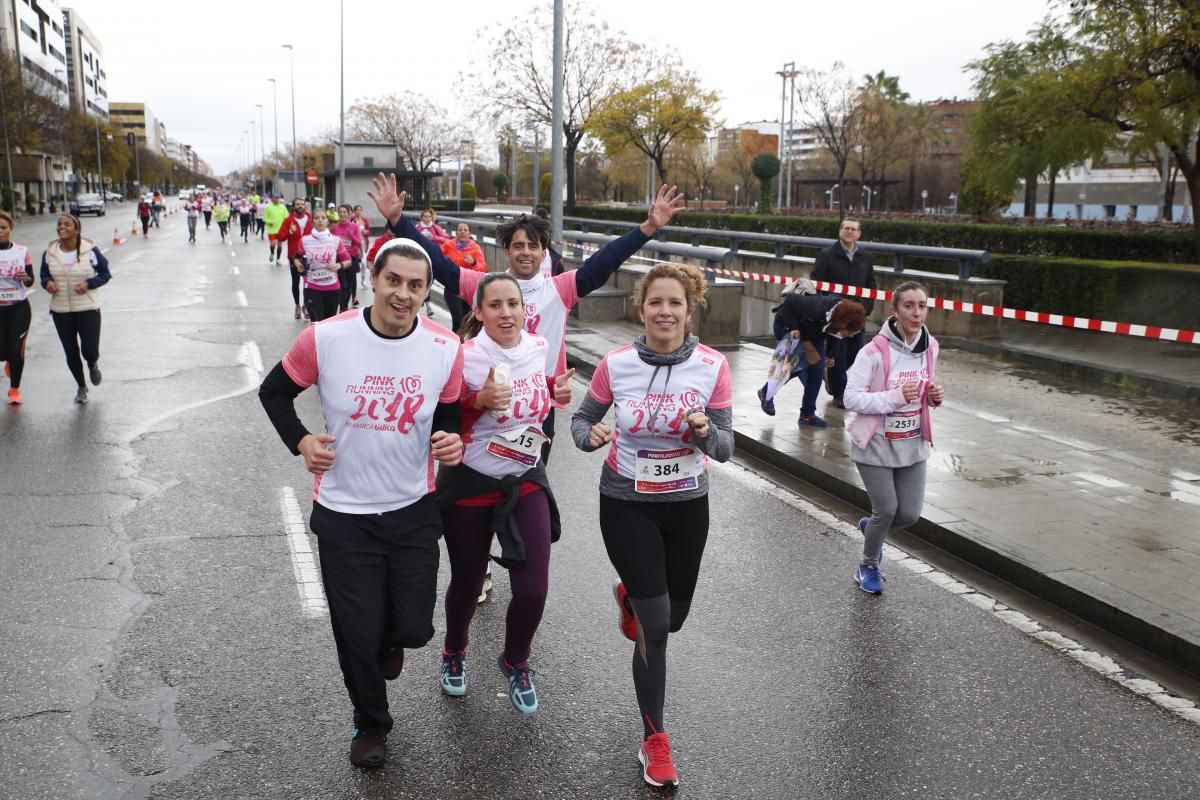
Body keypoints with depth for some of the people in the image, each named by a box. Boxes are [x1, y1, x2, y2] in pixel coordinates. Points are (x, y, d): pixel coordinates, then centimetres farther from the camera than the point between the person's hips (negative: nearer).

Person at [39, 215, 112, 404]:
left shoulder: (90, 250, -11)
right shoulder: (50, 252, -1)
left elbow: (105, 274, -2)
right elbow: (43, 274, 12)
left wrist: (88, 284, -18)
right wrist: (47, 282, -11)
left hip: (88, 308, -3)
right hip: (60, 310, 3)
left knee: (90, 350, -7)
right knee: (71, 352, 10)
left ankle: (93, 365, 32)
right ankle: (81, 386, 32)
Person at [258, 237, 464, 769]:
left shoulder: (446, 349, -10)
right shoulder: (325, 338, -15)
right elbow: (274, 391, 3)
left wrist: (452, 444, -16)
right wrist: (300, 442, -10)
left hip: (414, 510, 1)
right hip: (343, 513, -1)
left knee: (414, 628, 5)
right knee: (358, 635, 7)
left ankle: (387, 638, 45)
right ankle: (370, 725, 36)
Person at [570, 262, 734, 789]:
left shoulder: (713, 366, -13)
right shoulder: (616, 364, -14)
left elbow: (725, 449, -11)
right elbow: (581, 419, 0)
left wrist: (705, 432, -33)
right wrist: (590, 435, -22)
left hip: (688, 505, 2)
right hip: (627, 505, -2)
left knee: (673, 619, 19)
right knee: (655, 627, -3)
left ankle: (630, 595, 56)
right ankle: (654, 739, 19)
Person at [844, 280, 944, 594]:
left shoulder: (930, 347, 0)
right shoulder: (875, 351, -20)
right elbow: (851, 398, -19)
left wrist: (934, 397, -5)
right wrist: (894, 397, -28)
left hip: (913, 445, 5)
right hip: (877, 444, -5)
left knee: (909, 514, 6)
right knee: (886, 510, 0)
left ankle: (870, 526, 41)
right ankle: (868, 566, 29)